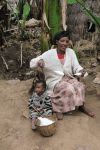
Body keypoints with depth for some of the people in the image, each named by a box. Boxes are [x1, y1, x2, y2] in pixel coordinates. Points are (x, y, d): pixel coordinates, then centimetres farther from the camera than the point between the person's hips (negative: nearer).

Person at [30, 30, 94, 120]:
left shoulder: (70, 52, 3)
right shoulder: (49, 54, -8)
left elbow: (76, 66, 0)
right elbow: (32, 64, -8)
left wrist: (81, 71, -24)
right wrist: (39, 61, -32)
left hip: (69, 78, 4)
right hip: (55, 81, -3)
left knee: (80, 86, -25)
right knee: (68, 89, -31)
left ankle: (82, 106, -4)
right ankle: (59, 109, -10)